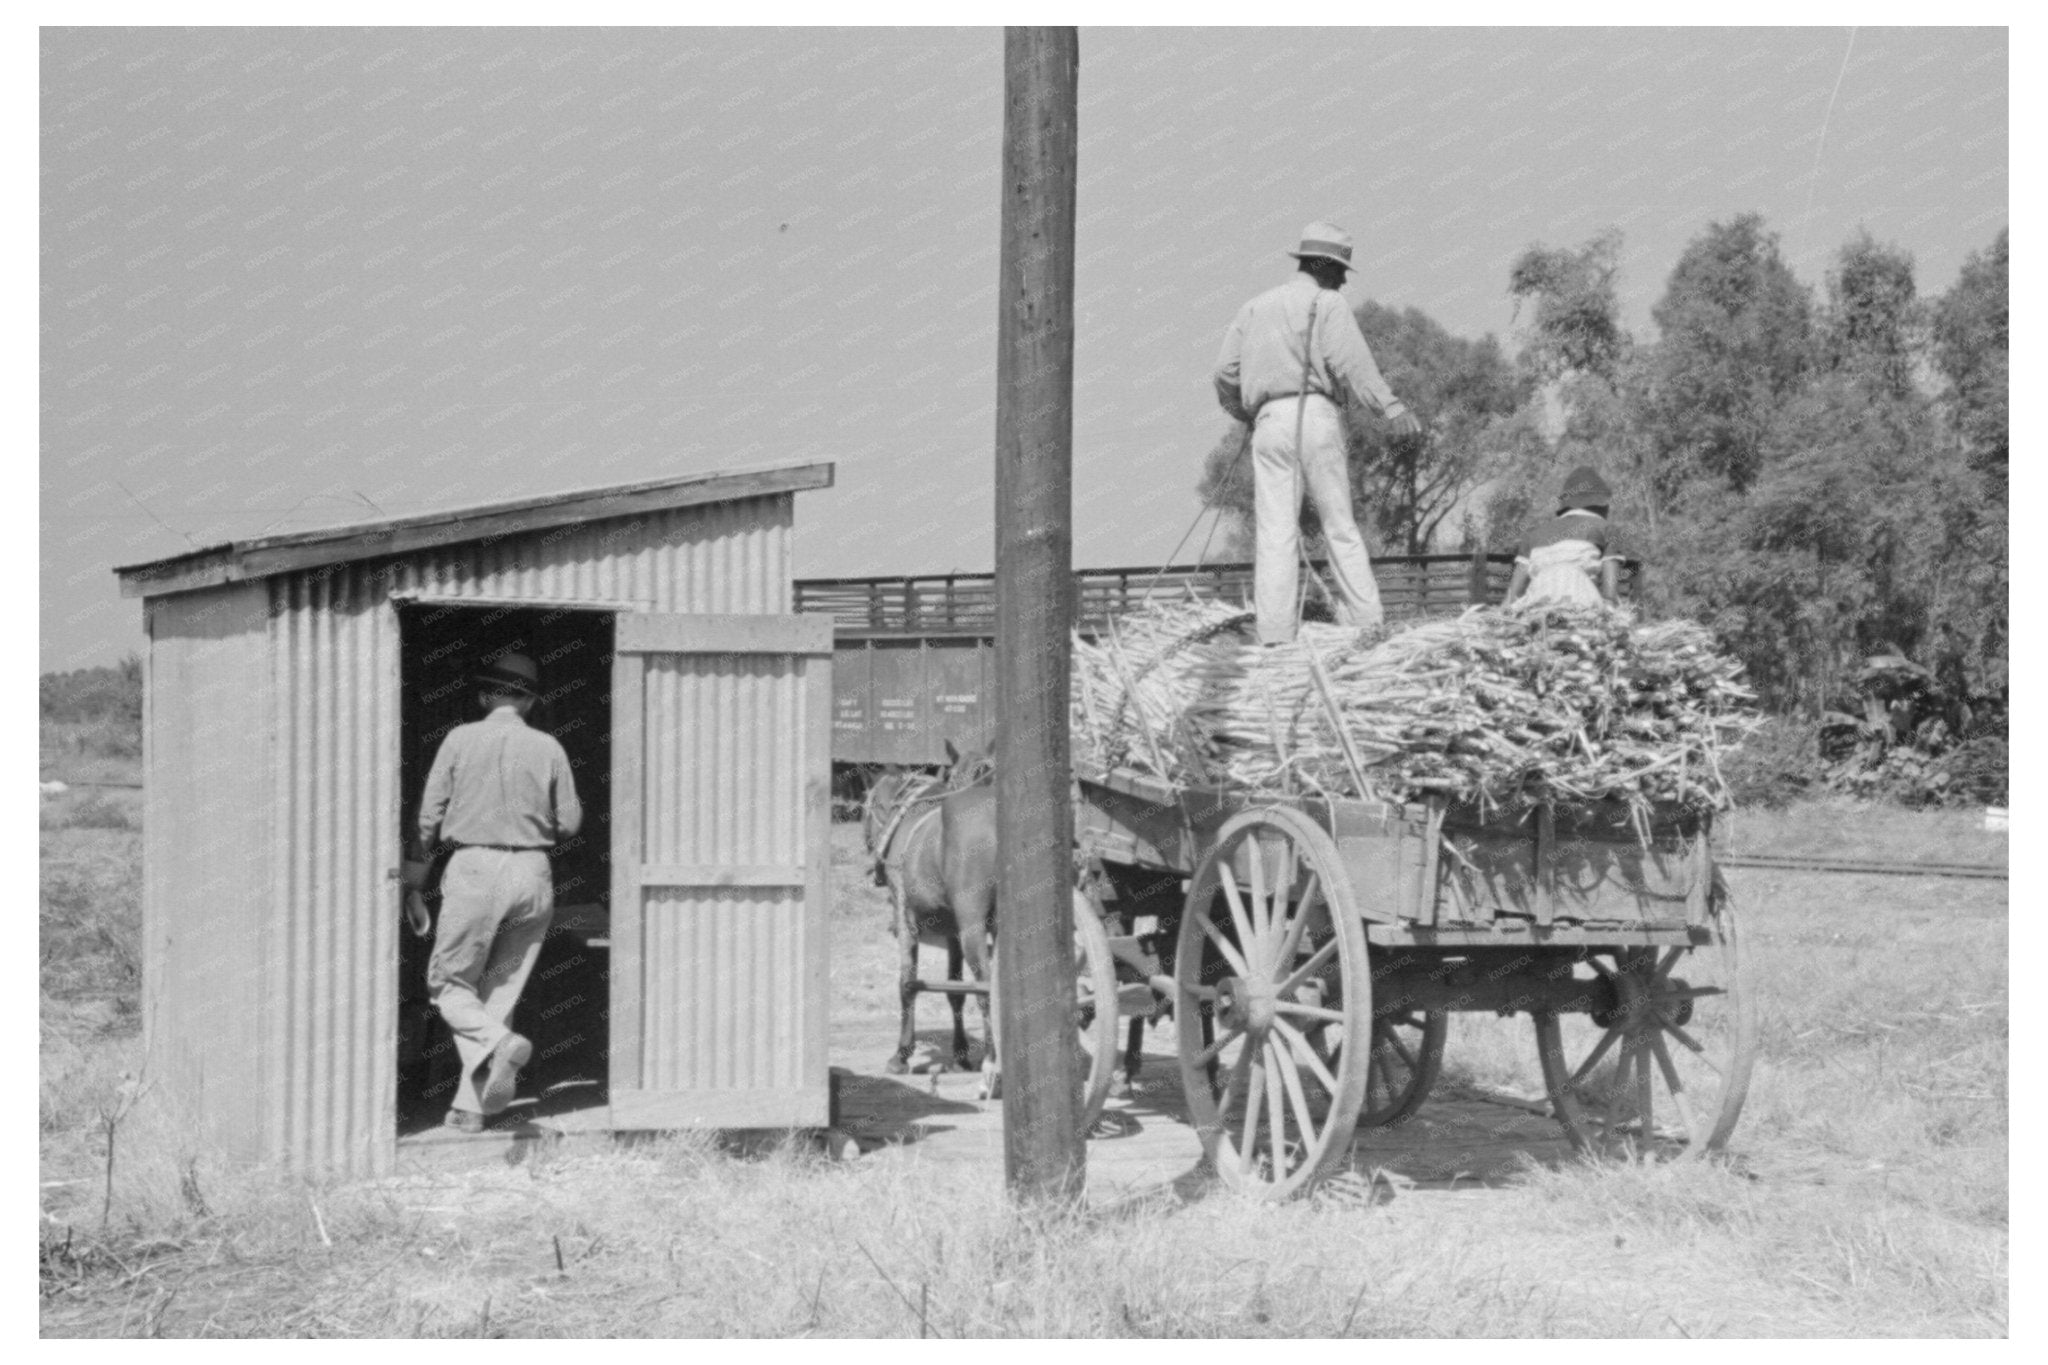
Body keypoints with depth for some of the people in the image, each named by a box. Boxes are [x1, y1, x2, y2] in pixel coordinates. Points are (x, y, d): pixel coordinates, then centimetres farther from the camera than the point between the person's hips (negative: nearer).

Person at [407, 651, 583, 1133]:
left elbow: (430, 816, 1)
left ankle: (499, 1043, -19)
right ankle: (471, 1105, 8)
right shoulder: (548, 748, 4)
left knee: (449, 984, 9)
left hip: (474, 868, -3)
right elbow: (570, 823, 7)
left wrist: (414, 881, 9)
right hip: (532, 875, 3)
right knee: (501, 991, 10)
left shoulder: (460, 739, 0)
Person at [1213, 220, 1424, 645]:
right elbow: (1351, 360, -12)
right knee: (1340, 526, 1)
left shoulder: (1255, 308, 21)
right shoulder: (1326, 303, 5)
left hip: (1269, 421, 4)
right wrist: (1391, 406, -19)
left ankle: (1275, 637, -10)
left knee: (1276, 532, -1)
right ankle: (1365, 622, -4)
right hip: (1315, 415, -4)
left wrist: (1244, 415, 29)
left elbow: (1226, 371, 13)